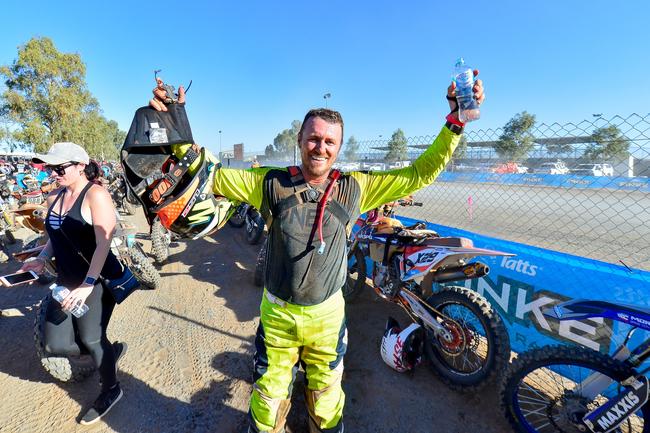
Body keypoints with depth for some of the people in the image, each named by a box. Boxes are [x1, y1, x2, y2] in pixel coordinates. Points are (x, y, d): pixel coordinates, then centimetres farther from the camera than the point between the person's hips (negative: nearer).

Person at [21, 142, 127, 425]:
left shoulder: (95, 195, -16)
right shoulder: (53, 197, 8)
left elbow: (103, 243, -22)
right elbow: (56, 235, 22)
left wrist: (88, 285, -26)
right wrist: (42, 259, 3)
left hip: (98, 280, -7)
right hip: (66, 280, 7)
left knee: (91, 340, 5)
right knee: (56, 345, 7)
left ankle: (110, 391, 29)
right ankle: (111, 350, 33)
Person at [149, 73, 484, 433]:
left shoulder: (355, 188, -10)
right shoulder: (271, 182, -12)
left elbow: (420, 172, -5)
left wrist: (455, 119, -10)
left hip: (327, 313, 1)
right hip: (277, 312, 0)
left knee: (326, 394, 27)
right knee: (268, 393, 25)